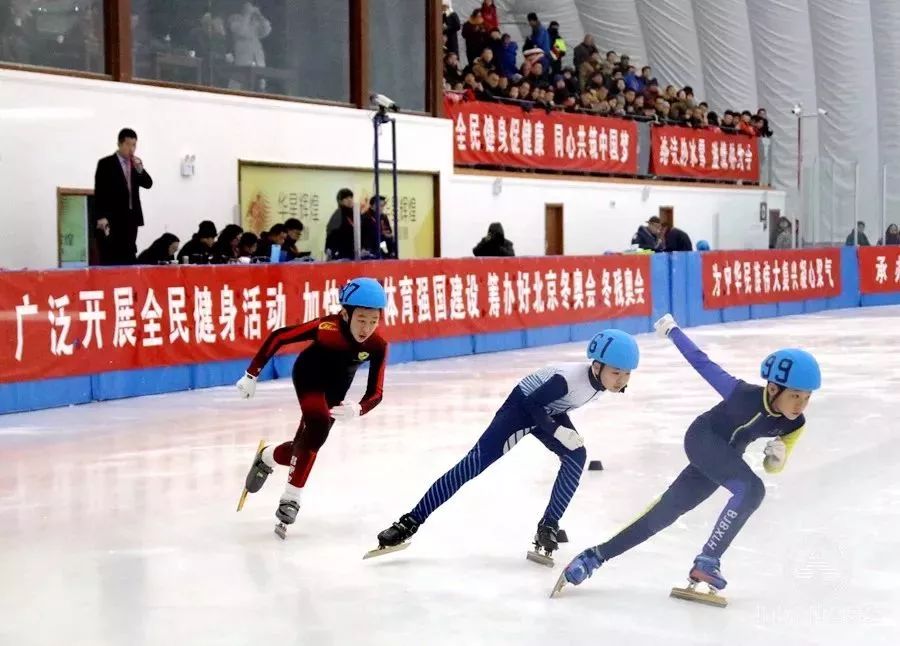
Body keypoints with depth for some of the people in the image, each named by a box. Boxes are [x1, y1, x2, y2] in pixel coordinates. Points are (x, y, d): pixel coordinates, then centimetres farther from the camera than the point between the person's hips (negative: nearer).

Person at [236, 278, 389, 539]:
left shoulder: (377, 346, -29)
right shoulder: (328, 327, -37)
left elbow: (375, 393, -27)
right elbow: (278, 337, -27)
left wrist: (357, 409, -49)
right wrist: (252, 375, -26)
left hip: (337, 383, 4)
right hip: (310, 373, -4)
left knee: (309, 442, 1)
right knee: (318, 427, -25)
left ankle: (267, 457, 31)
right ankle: (290, 500, -9)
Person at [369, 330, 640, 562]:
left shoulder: (603, 377, -16)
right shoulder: (569, 378, -38)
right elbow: (533, 403, -29)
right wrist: (557, 432, -33)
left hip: (550, 411, 7)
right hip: (523, 406, -7)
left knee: (577, 457, -18)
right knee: (474, 463, -13)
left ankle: (548, 529, -6)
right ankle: (410, 523, -10)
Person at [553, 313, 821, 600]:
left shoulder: (795, 424, -17)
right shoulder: (745, 395, -33)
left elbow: (772, 467, -2)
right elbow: (703, 363, -21)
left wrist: (777, 457, -25)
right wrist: (672, 330, -10)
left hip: (726, 456, 6)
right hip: (703, 438, -6)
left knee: (668, 509, 11)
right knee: (751, 489, -29)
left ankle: (596, 556, 22)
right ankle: (707, 561, -21)